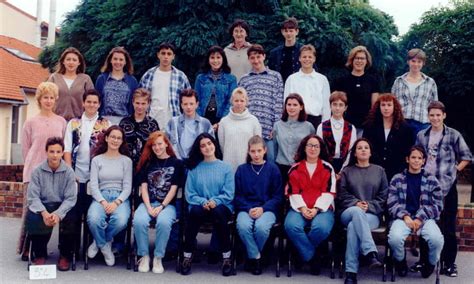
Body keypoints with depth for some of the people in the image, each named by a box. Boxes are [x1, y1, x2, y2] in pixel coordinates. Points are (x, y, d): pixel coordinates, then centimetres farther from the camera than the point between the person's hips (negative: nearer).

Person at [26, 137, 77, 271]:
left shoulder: (68, 172, -4)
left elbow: (70, 198, -8)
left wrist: (58, 214, -27)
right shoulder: (37, 171, -2)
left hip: (63, 206, 0)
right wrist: (44, 212, -27)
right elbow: (33, 197, -8)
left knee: (70, 218, -32)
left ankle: (65, 255, -6)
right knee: (32, 218, -31)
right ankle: (40, 254, -5)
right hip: (42, 206, 1)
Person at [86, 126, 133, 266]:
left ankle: (99, 242, -2)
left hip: (120, 198, 0)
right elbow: (93, 185, 3)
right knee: (93, 219, -34)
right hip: (101, 197, 0)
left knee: (121, 221, -34)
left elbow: (127, 186, 4)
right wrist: (103, 202, -14)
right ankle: (105, 246, -1)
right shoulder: (97, 159, 12)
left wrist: (116, 203, -14)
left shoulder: (126, 160, 12)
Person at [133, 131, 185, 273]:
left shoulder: (176, 163, 7)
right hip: (148, 202, 2)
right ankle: (144, 255, -12)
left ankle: (158, 257, -17)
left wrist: (161, 207, -11)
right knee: (139, 221, -30)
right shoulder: (147, 163, 15)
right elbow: (144, 187, 7)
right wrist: (148, 207, -9)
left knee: (163, 222, -35)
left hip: (167, 204, -2)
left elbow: (173, 188, 0)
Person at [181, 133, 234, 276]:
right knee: (194, 211, -35)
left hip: (221, 206, -1)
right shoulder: (194, 169, 12)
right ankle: (187, 256, -25)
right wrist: (203, 202, -15)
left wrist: (215, 201, -18)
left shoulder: (226, 167, 8)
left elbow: (228, 194, 1)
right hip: (200, 206, 1)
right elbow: (189, 194, 4)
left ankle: (226, 256, -26)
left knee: (217, 211, -37)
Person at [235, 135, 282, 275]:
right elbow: (237, 195, 7)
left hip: (267, 209, -1)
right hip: (246, 209, 1)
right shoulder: (242, 169, 10)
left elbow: (278, 196, 3)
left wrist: (263, 208, -12)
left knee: (261, 226, -34)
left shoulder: (272, 169, 6)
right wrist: (248, 209, -11)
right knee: (243, 226, -33)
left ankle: (252, 256, -5)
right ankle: (255, 257, -11)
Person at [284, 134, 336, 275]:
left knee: (321, 227, -35)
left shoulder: (327, 168, 11)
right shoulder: (295, 168, 14)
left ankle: (304, 249, -5)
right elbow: (293, 192, 6)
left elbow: (328, 192, 2)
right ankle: (312, 257, -16)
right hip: (299, 208, 1)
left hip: (322, 208, -1)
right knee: (291, 226, -32)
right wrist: (302, 208, -11)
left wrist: (316, 209, -12)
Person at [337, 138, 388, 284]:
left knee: (353, 226, -35)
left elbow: (383, 196, 9)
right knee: (357, 211, -40)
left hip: (372, 214, 0)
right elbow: (342, 195, 6)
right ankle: (371, 253, -50)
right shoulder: (347, 171, 16)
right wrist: (356, 204, -13)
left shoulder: (379, 171, 17)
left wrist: (369, 206, -9)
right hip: (349, 212, 0)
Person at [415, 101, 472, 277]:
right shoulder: (421, 135, 6)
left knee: (448, 227, 0)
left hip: (447, 187, -3)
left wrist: (455, 170, -5)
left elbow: (466, 156, 3)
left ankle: (449, 263, 9)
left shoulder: (454, 135, -3)